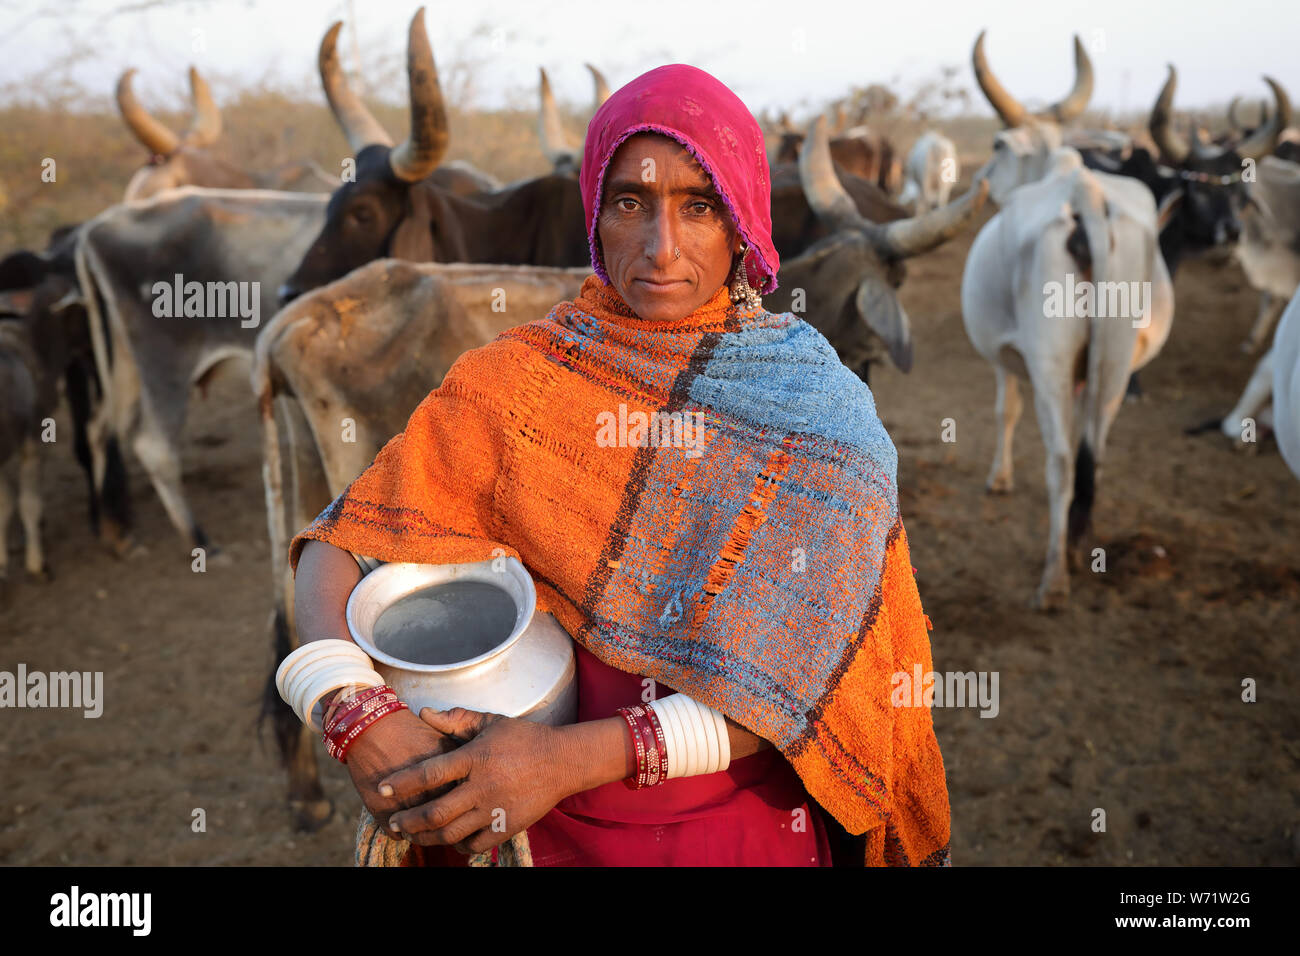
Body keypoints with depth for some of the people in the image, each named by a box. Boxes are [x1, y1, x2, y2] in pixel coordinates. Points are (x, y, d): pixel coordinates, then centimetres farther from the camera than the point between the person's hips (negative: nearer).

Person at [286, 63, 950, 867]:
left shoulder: (821, 410, -12)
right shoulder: (517, 381, -10)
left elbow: (804, 666, -19)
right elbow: (338, 544, -8)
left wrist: (576, 757, -28)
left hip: (755, 824, 0)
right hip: (556, 830, 1)